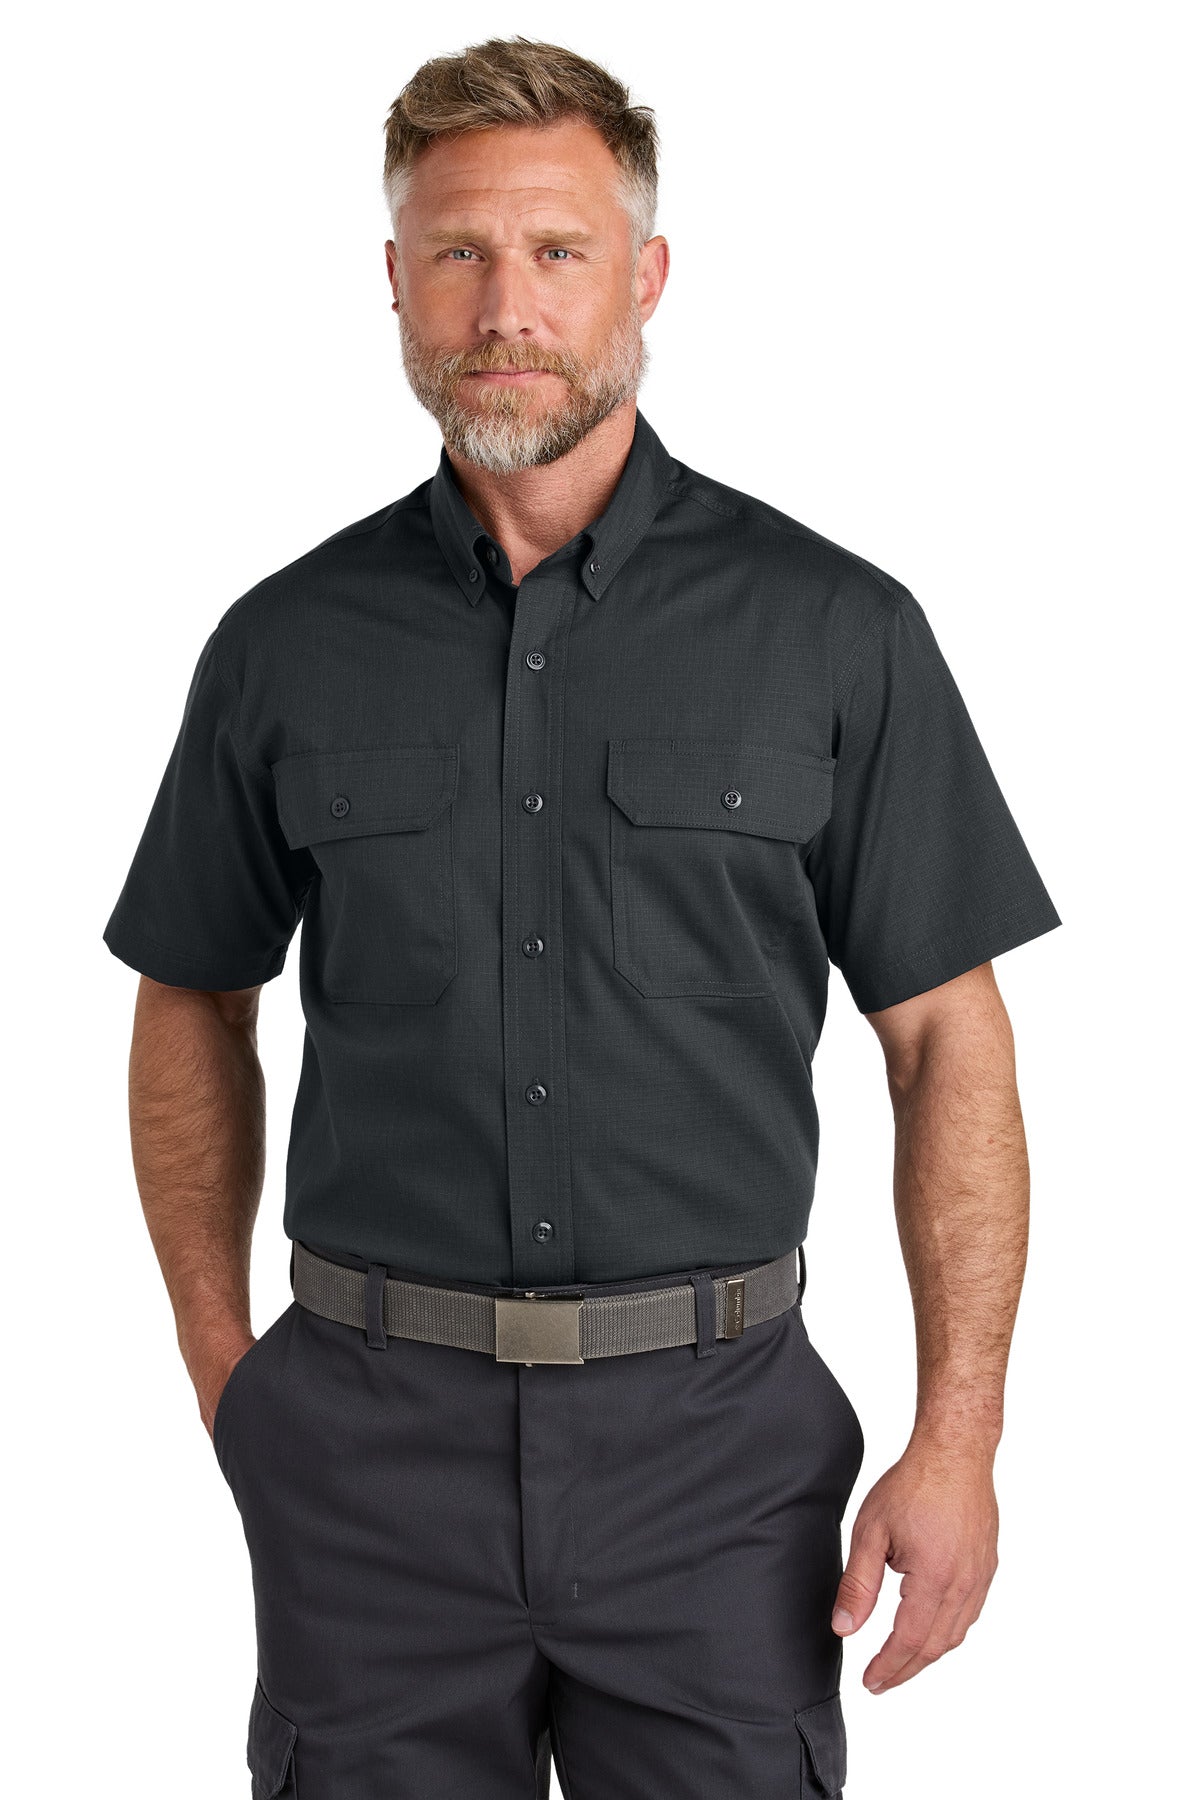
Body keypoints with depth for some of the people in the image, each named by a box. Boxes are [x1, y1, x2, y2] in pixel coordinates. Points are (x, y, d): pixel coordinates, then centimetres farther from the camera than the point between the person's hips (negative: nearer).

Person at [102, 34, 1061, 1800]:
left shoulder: (834, 629, -3)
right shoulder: (289, 646, 2)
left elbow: (948, 1037, -2)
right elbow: (195, 1005, 12)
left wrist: (958, 1433, -7)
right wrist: (221, 1363, 6)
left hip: (714, 1433, -1)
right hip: (372, 1439, 2)